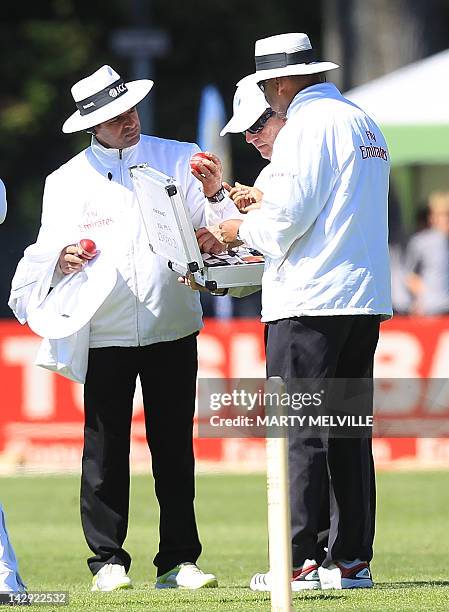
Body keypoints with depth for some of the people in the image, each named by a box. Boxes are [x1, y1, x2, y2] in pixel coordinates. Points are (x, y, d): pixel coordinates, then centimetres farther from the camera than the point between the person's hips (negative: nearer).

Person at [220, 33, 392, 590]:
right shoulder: (366, 125, 17)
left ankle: (299, 562, -8)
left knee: (298, 435, -6)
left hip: (308, 301, -8)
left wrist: (241, 229, 3)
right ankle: (352, 560, 9)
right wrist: (266, 214, 24)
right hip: (366, 299, 9)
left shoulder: (307, 125, -10)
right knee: (350, 433, 10)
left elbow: (286, 215, -15)